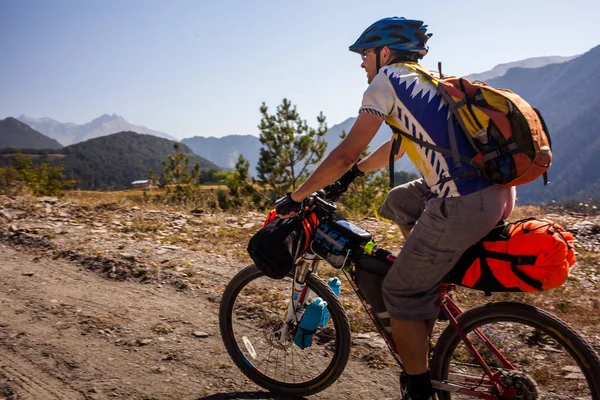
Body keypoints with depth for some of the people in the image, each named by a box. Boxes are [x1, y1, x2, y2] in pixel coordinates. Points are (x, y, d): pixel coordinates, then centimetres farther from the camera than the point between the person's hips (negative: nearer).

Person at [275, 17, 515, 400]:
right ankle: (434, 292, 29)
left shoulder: (387, 81, -1)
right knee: (397, 202, 28)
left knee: (401, 294, 5)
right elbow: (399, 145, 34)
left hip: (464, 205, -9)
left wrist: (296, 197, 2)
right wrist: (352, 173, 39)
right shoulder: (425, 81, 24)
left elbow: (347, 153, -8)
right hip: (497, 190, 9)